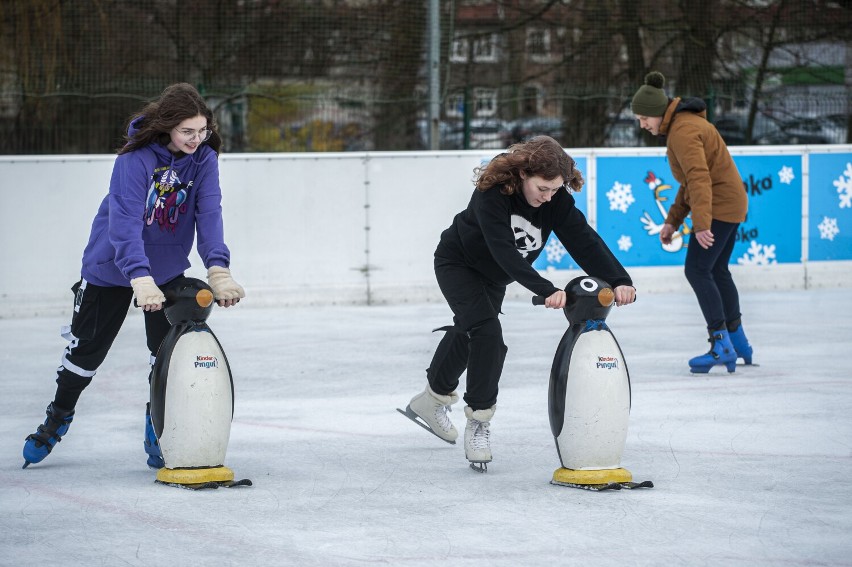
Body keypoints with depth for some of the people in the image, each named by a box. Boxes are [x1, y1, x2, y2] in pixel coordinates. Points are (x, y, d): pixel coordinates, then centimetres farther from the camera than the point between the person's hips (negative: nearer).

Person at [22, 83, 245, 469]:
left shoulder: (204, 158, -16)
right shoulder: (136, 158, -29)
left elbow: (209, 214, -23)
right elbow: (125, 221, -37)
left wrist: (218, 269, -38)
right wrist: (140, 279, -49)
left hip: (168, 269, 3)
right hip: (111, 267, -3)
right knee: (86, 350, 10)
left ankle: (158, 435, 14)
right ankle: (58, 417, 34)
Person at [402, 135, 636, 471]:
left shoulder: (556, 199, -24)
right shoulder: (492, 193, -39)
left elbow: (583, 240, -32)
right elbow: (504, 252, -48)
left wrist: (619, 280, -46)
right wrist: (546, 290, -58)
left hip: (493, 278, 6)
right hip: (457, 264, -6)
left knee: (467, 334, 23)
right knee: (487, 333, -24)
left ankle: (433, 399, 47)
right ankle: (478, 424, -16)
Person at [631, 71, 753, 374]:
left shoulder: (683, 132, -20)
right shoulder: (684, 124, 14)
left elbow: (699, 178, -32)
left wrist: (702, 223, -41)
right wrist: (673, 220, 18)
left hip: (719, 206, -11)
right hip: (731, 202, 11)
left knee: (697, 270, -11)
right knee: (717, 271, 20)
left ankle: (721, 346, -13)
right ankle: (738, 342, 30)